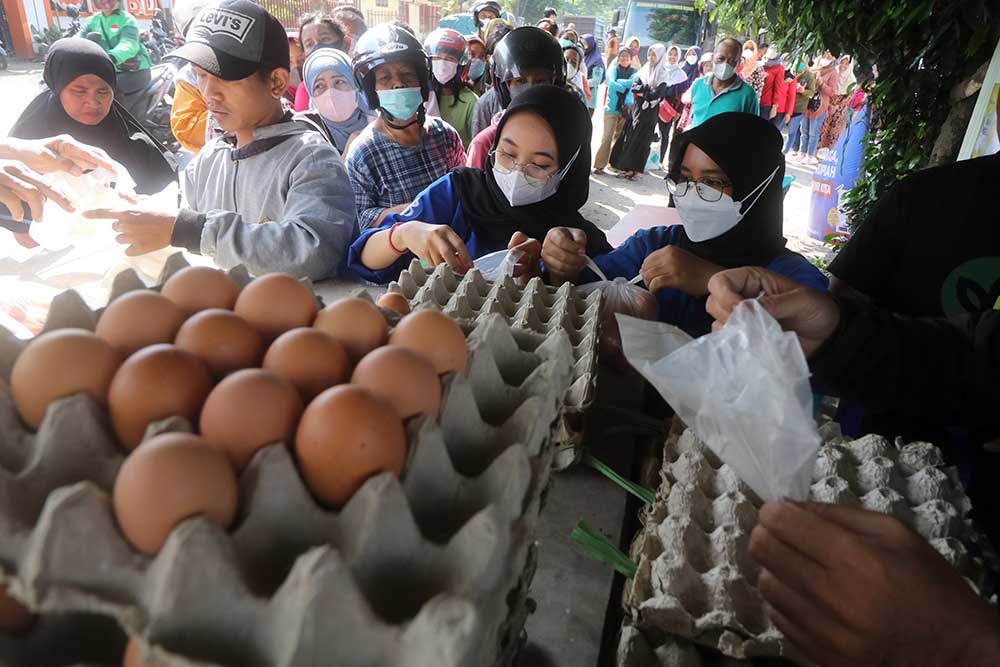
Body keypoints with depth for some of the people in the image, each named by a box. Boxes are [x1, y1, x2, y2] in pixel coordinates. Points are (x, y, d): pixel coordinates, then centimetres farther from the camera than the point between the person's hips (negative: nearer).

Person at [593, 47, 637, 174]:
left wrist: (617, 82, -9)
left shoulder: (634, 72, 10)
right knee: (607, 137, -9)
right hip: (612, 108, -2)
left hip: (626, 109, 2)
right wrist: (626, 87, -10)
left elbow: (633, 82, -9)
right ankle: (599, 165, -7)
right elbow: (611, 84, -12)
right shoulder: (613, 70, 5)